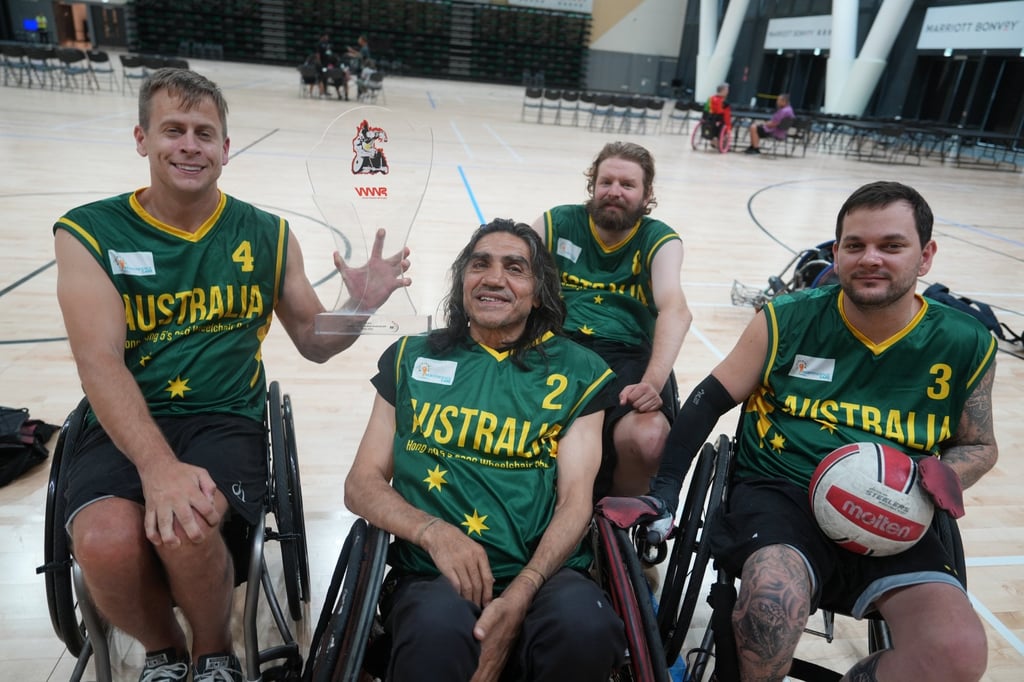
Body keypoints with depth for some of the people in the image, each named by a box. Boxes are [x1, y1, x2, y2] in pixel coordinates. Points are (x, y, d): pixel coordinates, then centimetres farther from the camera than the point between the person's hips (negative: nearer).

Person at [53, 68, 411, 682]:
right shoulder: (89, 233, 1)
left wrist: (359, 308, -11)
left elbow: (314, 343, 12)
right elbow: (100, 362, -11)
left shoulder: (266, 235, 6)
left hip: (227, 418, 0)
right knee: (105, 543, -28)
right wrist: (158, 465, -26)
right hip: (127, 427, 0)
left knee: (183, 529, -29)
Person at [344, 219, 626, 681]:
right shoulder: (412, 358, 13)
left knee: (585, 626, -32)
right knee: (439, 630, -36)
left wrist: (518, 597, -16)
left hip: (544, 574, 2)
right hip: (433, 574, -1)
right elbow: (362, 483, 9)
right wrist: (435, 532, -12)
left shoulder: (576, 371, 10)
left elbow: (575, 500, 1)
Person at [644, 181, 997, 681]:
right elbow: (711, 399, 3)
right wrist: (665, 485, -4)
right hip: (778, 491, -2)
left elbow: (979, 445, 18)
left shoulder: (965, 344, 3)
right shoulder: (787, 320, -3)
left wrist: (946, 475, -7)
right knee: (772, 602, -33)